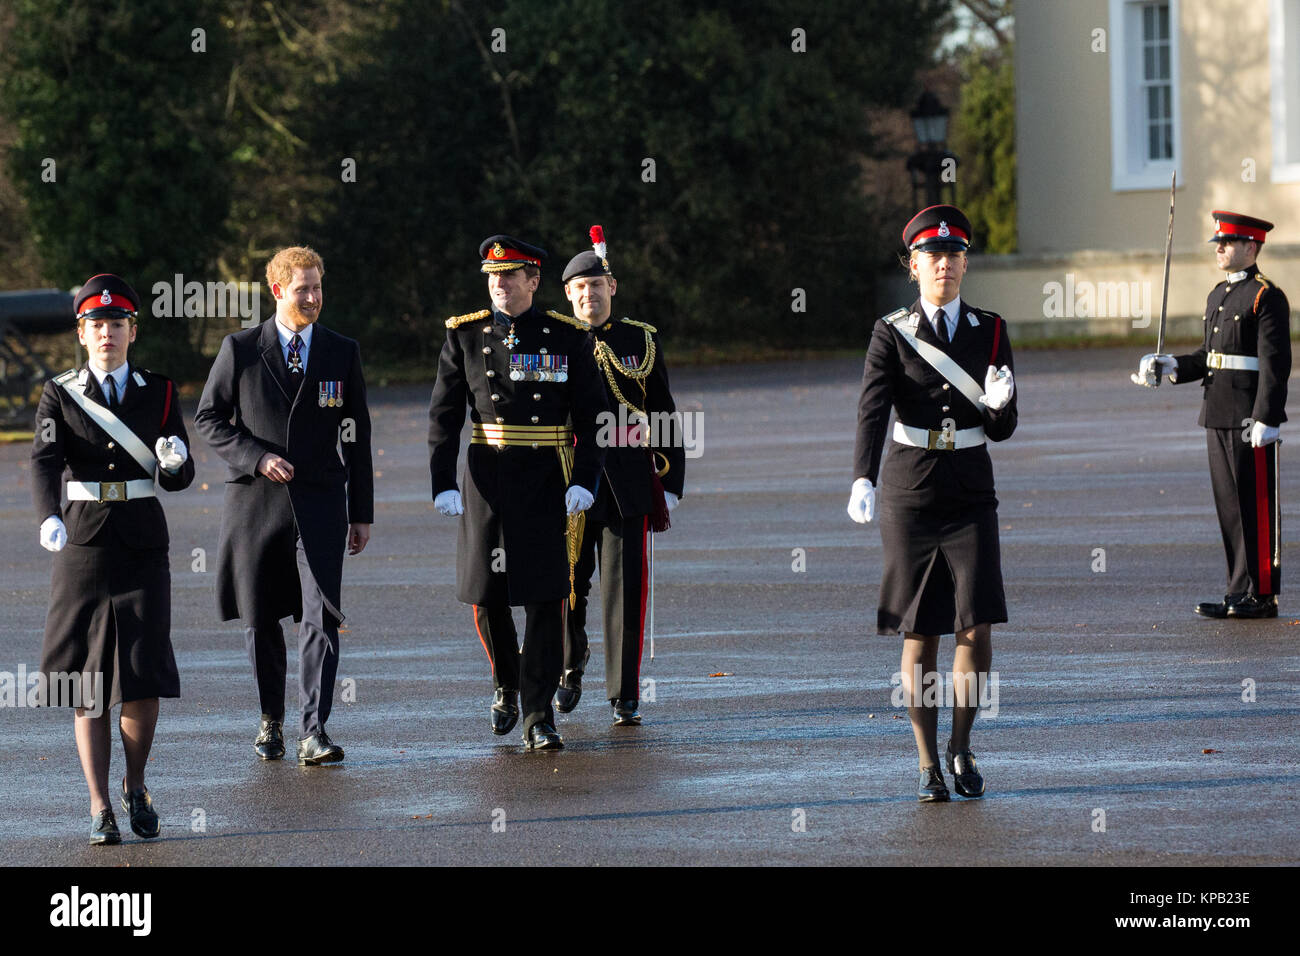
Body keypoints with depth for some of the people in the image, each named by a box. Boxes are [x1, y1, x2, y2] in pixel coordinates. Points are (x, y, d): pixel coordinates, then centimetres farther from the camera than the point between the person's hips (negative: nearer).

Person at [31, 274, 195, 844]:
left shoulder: (159, 393, 7)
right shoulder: (60, 396, 2)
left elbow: (179, 480, 3)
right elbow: (44, 462, -15)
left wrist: (174, 460, -22)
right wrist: (49, 518, -34)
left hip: (143, 545, 1)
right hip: (83, 543, -1)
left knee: (143, 678, -7)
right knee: (89, 686, -1)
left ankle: (135, 786, 17)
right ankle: (100, 809, 3)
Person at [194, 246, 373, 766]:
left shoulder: (343, 353, 6)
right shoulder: (240, 349, 2)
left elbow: (356, 436, 10)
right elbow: (209, 417, 4)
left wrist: (362, 512, 8)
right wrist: (257, 457, -12)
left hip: (320, 502, 0)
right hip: (256, 501, 0)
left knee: (322, 616, -12)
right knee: (260, 617, 9)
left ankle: (314, 732, -14)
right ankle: (270, 719, 26)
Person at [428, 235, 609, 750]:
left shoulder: (568, 338, 2)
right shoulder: (466, 336, 4)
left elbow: (590, 416, 2)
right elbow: (444, 416, 4)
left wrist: (584, 481, -8)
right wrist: (443, 484, -4)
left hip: (547, 484, -1)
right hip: (487, 479, 1)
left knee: (546, 599, -6)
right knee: (486, 595, 6)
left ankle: (539, 719, -3)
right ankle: (506, 684, 33)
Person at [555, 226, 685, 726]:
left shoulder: (641, 340, 7)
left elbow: (664, 417, 9)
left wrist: (670, 483, 3)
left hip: (628, 483, 0)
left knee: (626, 588, -3)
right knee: (568, 584, 4)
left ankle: (624, 696, 3)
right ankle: (571, 665, 32)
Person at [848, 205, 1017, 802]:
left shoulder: (990, 332, 5)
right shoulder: (891, 335, -2)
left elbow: (1003, 430, 3)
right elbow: (872, 413, -15)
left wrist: (999, 402, -21)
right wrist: (863, 481, -31)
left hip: (972, 496, 2)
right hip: (909, 494, -2)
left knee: (977, 624, -9)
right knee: (919, 634, 1)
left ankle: (961, 745, 13)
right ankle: (928, 766, 11)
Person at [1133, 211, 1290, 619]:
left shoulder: (1267, 297, -10)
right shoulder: (1218, 295, 16)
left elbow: (1275, 363, -15)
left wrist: (1266, 419, -20)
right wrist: (1169, 367, 7)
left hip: (1250, 419, -9)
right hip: (1218, 417, 9)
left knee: (1258, 507, -4)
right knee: (1229, 505, 10)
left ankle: (1263, 596, 0)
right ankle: (1240, 592, 16)